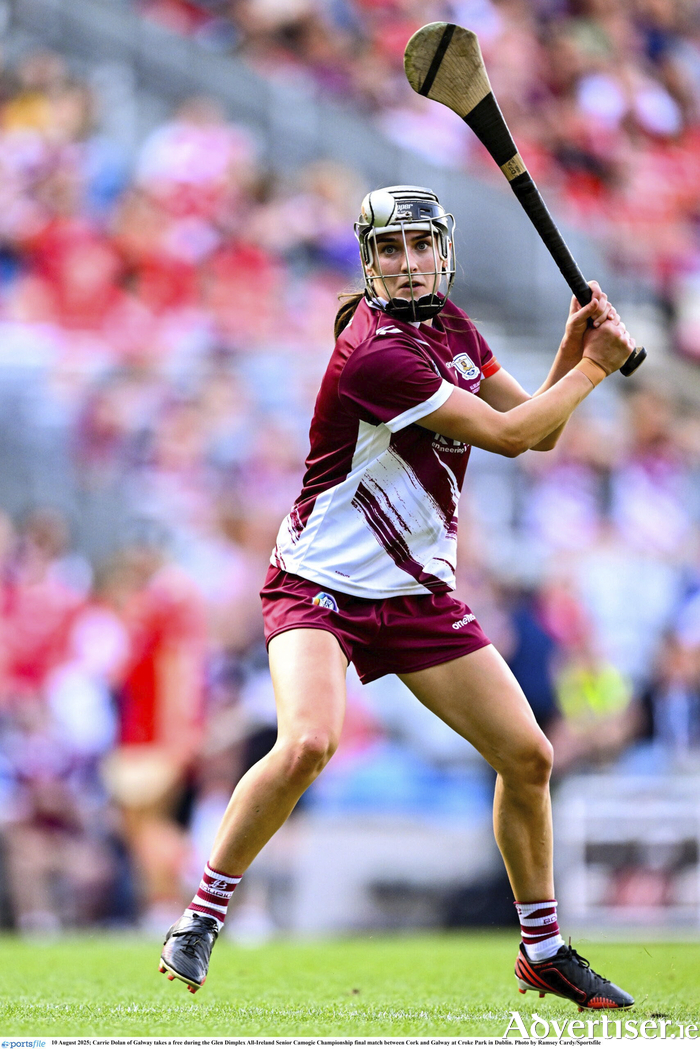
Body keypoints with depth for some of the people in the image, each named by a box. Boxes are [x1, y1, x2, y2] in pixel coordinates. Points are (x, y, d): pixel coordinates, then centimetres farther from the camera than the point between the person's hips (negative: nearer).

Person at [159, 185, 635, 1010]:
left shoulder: (448, 325, 4)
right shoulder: (375, 353, -23)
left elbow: (538, 433, 11)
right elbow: (506, 435, -21)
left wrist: (571, 351, -5)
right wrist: (595, 366, -9)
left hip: (417, 595, 8)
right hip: (320, 586, -8)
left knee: (527, 756, 3)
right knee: (307, 742, -31)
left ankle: (544, 952, 20)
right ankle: (200, 921, -14)